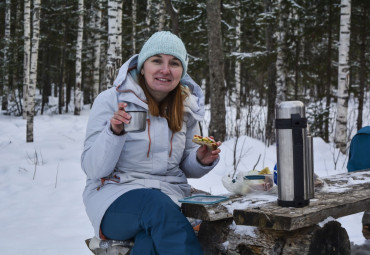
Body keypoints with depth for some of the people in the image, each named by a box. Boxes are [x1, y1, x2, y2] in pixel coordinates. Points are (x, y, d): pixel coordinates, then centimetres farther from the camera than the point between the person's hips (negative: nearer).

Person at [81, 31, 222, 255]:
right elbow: (94, 170, -8)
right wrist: (114, 131, -25)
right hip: (116, 194, -2)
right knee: (158, 207, -37)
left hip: (171, 195, 3)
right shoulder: (111, 100, -4)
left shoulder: (187, 106, 10)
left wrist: (202, 160, -5)